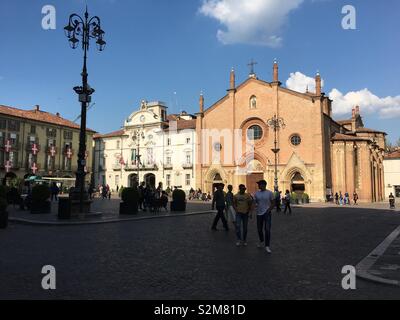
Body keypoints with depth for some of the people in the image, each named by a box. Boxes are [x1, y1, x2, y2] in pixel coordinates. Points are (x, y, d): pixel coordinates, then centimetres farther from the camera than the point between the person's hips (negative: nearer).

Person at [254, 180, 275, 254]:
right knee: (259, 229, 11)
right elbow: (254, 203, 6)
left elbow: (273, 203, -1)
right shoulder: (256, 193, 3)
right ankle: (261, 241, 37)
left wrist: (269, 210, -13)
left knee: (267, 229, -10)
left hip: (267, 214, -3)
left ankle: (267, 246, -3)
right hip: (259, 214, 3)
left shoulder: (270, 193, -6)